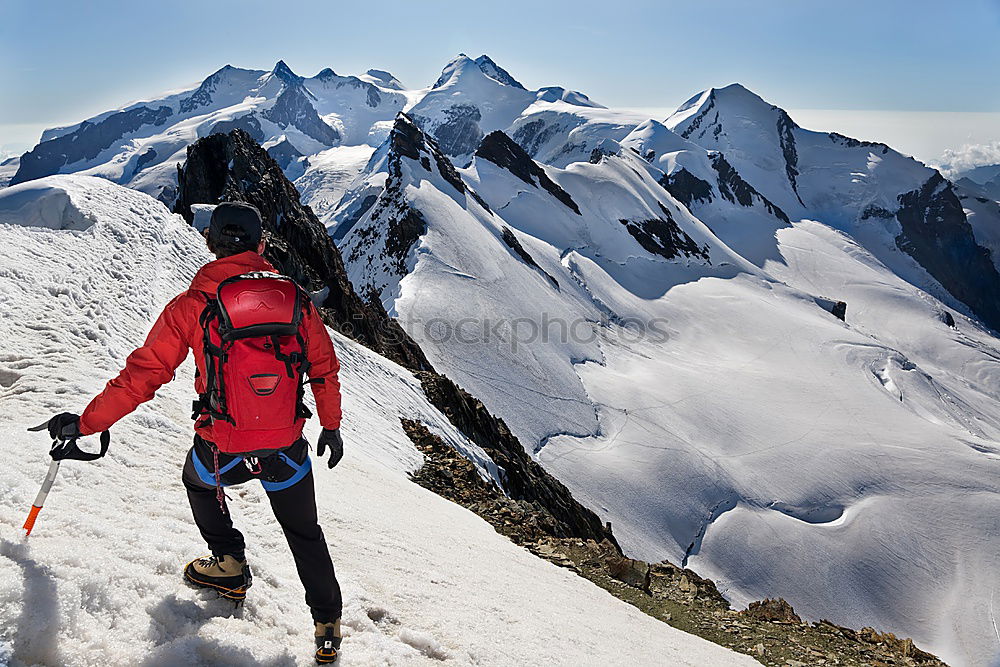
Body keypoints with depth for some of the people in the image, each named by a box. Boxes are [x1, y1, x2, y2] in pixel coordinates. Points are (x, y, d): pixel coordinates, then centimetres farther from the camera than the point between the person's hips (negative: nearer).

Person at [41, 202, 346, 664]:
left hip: (220, 450, -1)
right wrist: (331, 425, 17)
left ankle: (229, 564, 41)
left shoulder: (190, 306, -9)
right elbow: (324, 365, 4)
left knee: (198, 482, 37)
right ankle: (328, 628, 31)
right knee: (304, 534, 23)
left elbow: (141, 376, -7)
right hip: (287, 449, 1)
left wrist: (85, 423, 6)